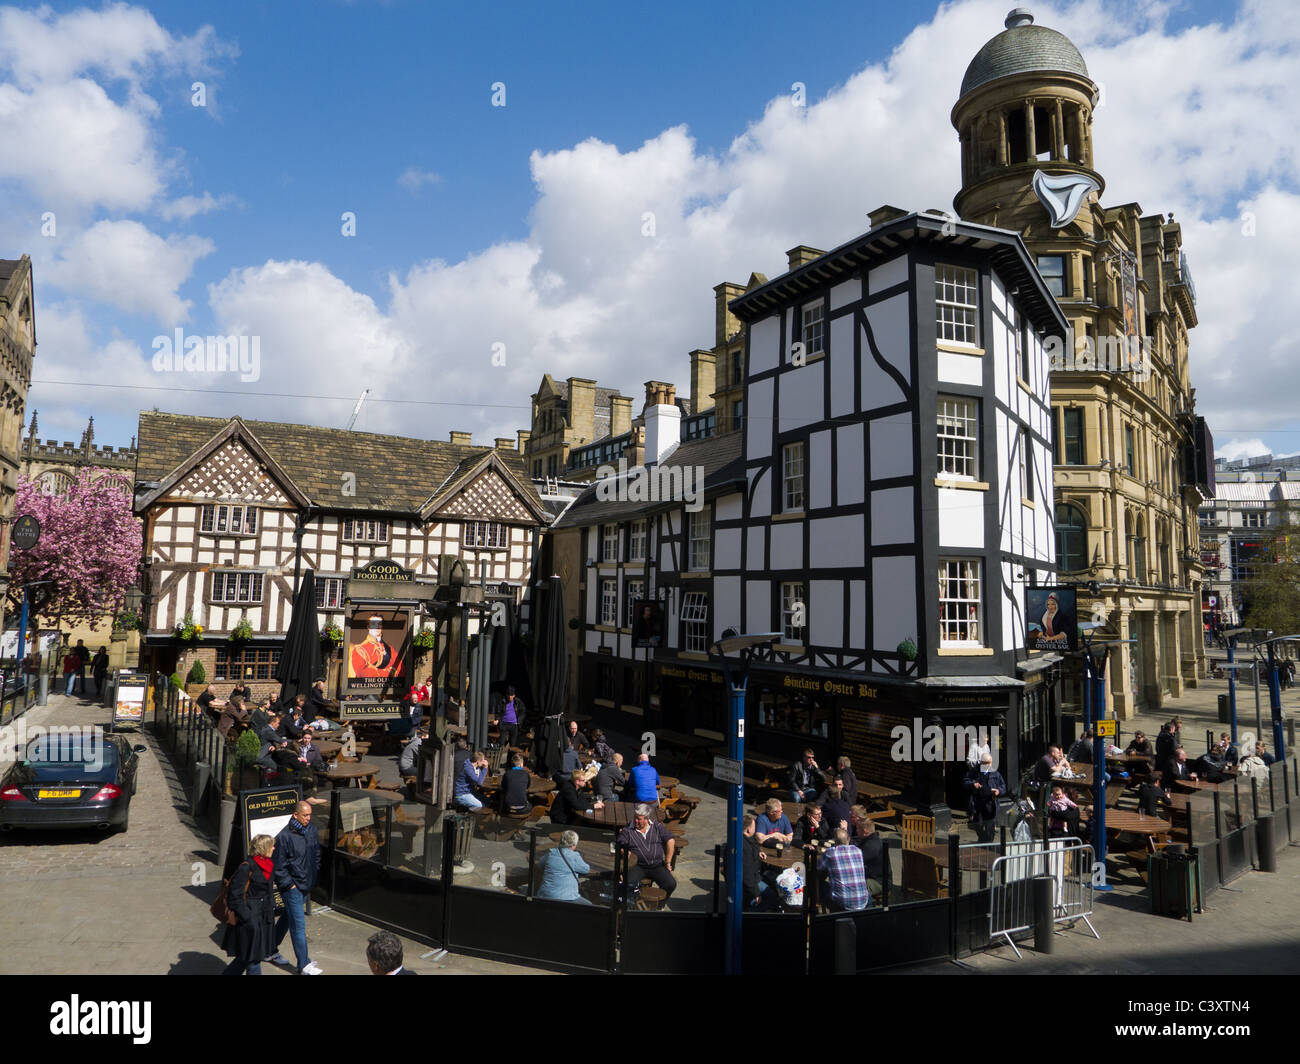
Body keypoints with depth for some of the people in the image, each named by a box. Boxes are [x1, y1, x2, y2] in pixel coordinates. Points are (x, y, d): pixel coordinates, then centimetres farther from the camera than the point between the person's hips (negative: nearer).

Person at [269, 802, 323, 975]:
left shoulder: (310, 831, 1)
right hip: (292, 888, -7)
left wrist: (313, 875, 13)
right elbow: (278, 865, -16)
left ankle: (271, 951, 40)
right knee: (298, 925, -4)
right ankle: (304, 965, 3)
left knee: (287, 919, 22)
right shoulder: (284, 836, -21)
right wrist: (289, 884, -14)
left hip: (306, 886, 7)